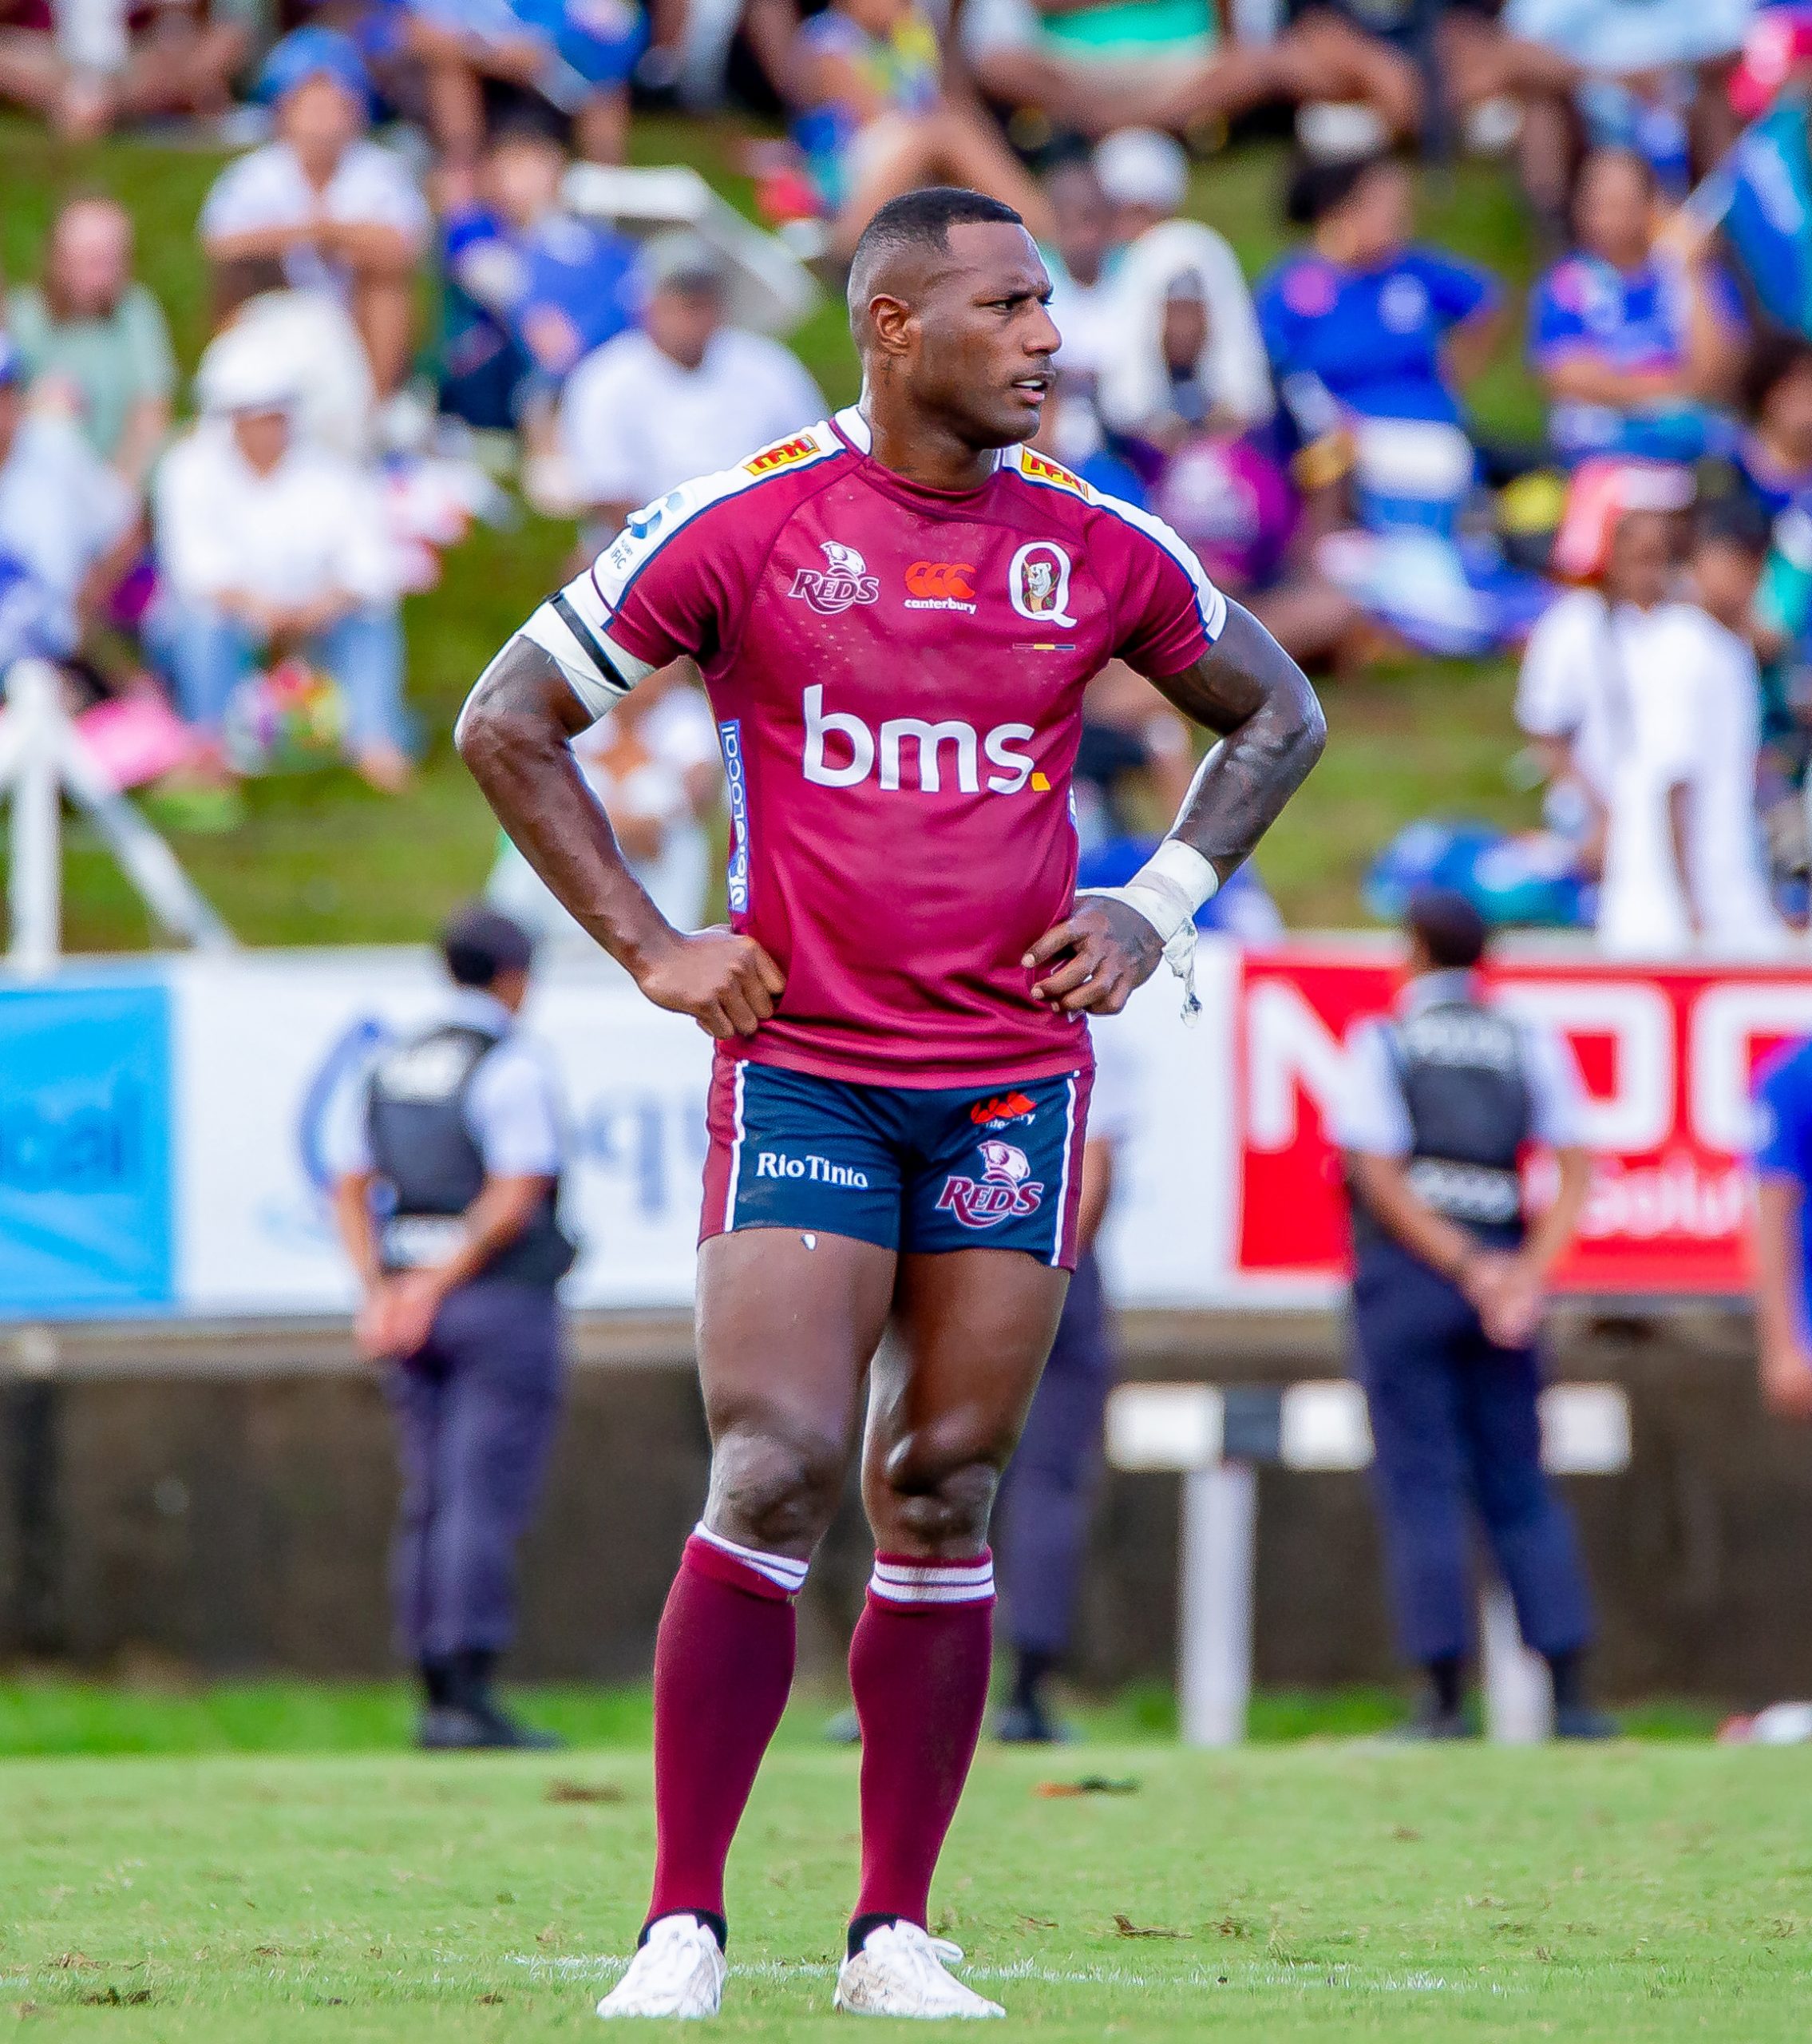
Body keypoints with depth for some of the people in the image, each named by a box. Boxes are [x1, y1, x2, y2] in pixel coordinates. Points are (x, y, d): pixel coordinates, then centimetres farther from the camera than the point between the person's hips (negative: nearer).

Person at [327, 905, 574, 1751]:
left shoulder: (392, 1065, 13)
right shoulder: (514, 1068, -8)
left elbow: (350, 1187, 8)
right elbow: (517, 1196, -18)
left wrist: (378, 1293, -1)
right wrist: (438, 1286, -16)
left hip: (410, 1307, 7)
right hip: (503, 1300, -7)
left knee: (431, 1500, 9)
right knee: (486, 1497, -10)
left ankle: (436, 1700, 8)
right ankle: (470, 1699, -16)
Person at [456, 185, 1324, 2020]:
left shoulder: (1098, 546, 5)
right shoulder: (742, 525, -5)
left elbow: (1276, 716, 22)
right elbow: (506, 724, 3)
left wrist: (1157, 909, 9)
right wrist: (647, 948, -2)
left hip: (1017, 1081, 3)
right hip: (802, 1069, -3)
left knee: (943, 1503, 4)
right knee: (776, 1480, -12)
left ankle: (895, 1933, 9)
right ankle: (682, 1925, -6)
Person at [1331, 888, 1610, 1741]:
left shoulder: (1381, 1042, 0)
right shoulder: (1529, 1045, 10)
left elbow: (1380, 1176, -10)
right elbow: (1576, 1165, 0)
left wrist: (1469, 1270, -11)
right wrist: (1528, 1273, -7)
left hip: (1405, 1270, -3)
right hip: (1503, 1262, 3)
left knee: (1421, 1486, -2)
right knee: (1519, 1488, 8)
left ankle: (1444, 1696, -8)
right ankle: (1570, 1693, 0)